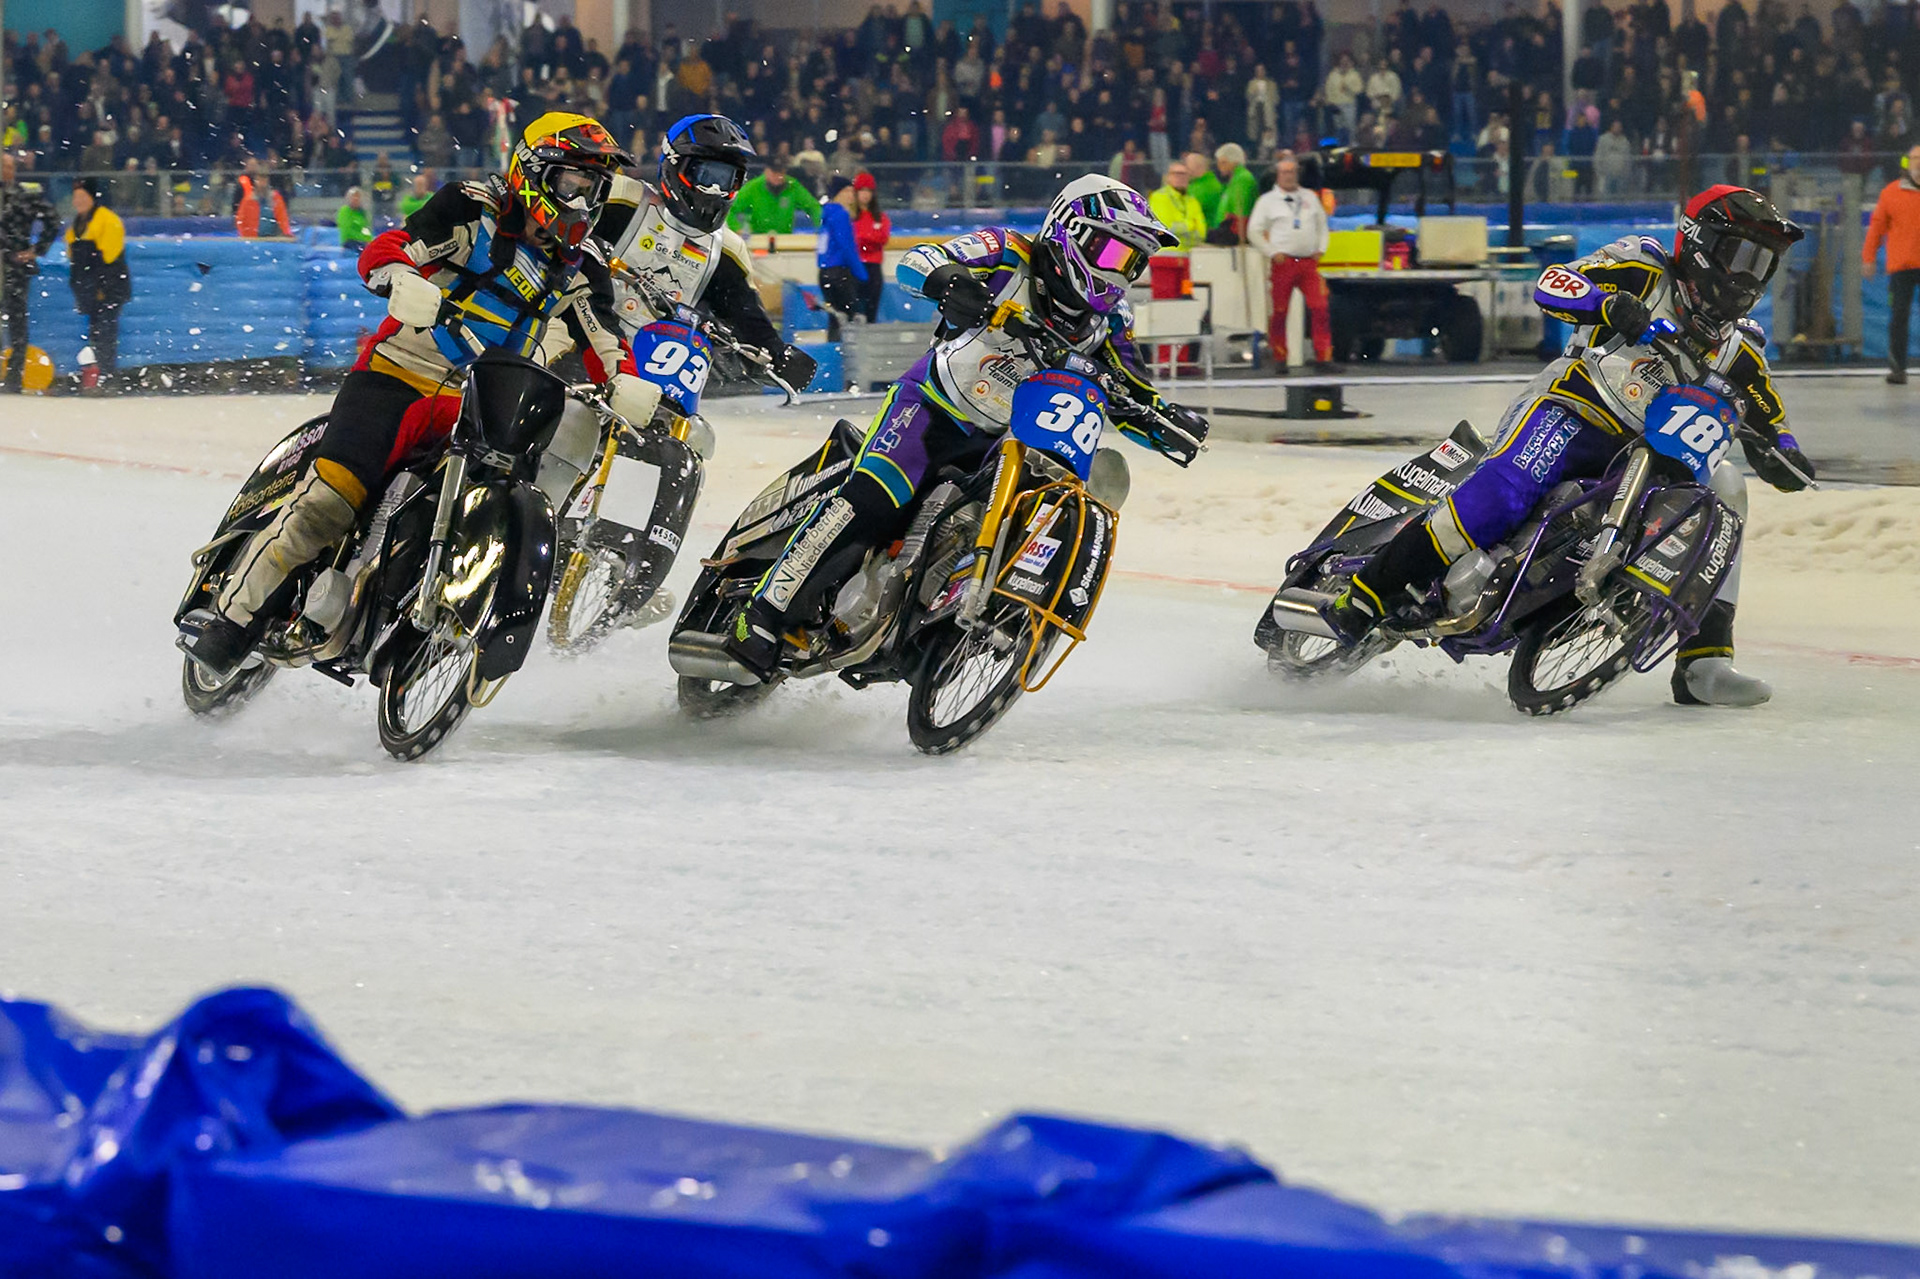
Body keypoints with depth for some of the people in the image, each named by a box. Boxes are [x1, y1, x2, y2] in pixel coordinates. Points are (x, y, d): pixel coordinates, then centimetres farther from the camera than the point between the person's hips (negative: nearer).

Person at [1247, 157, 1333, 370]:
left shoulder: (1310, 198, 16)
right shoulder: (1268, 201, 6)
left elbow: (1322, 224, 24)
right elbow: (1254, 231, 4)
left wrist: (1320, 249, 9)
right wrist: (1273, 252, -5)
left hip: (1309, 262, 2)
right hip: (1283, 262, -2)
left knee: (1319, 308, -9)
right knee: (1280, 312, -1)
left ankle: (1323, 357, -9)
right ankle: (1279, 358, 8)